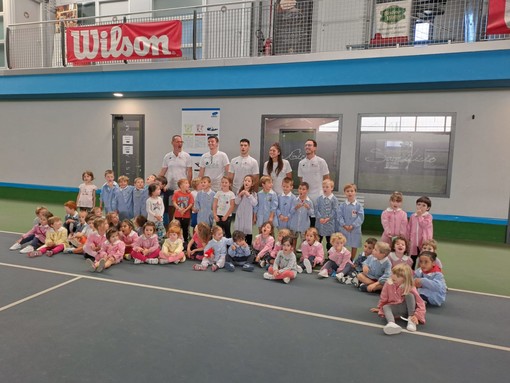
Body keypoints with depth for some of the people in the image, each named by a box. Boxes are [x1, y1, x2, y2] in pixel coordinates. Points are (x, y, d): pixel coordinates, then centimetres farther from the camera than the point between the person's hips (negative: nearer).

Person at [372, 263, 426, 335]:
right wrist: (379, 308, 16)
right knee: (385, 307, -28)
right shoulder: (388, 284, -12)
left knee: (409, 295, -28)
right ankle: (391, 324, -59)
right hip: (395, 308, 3)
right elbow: (383, 298, 4)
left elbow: (421, 304, -19)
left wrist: (416, 316, -32)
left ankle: (411, 320, -26)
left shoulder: (411, 289, -20)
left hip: (407, 308, -2)